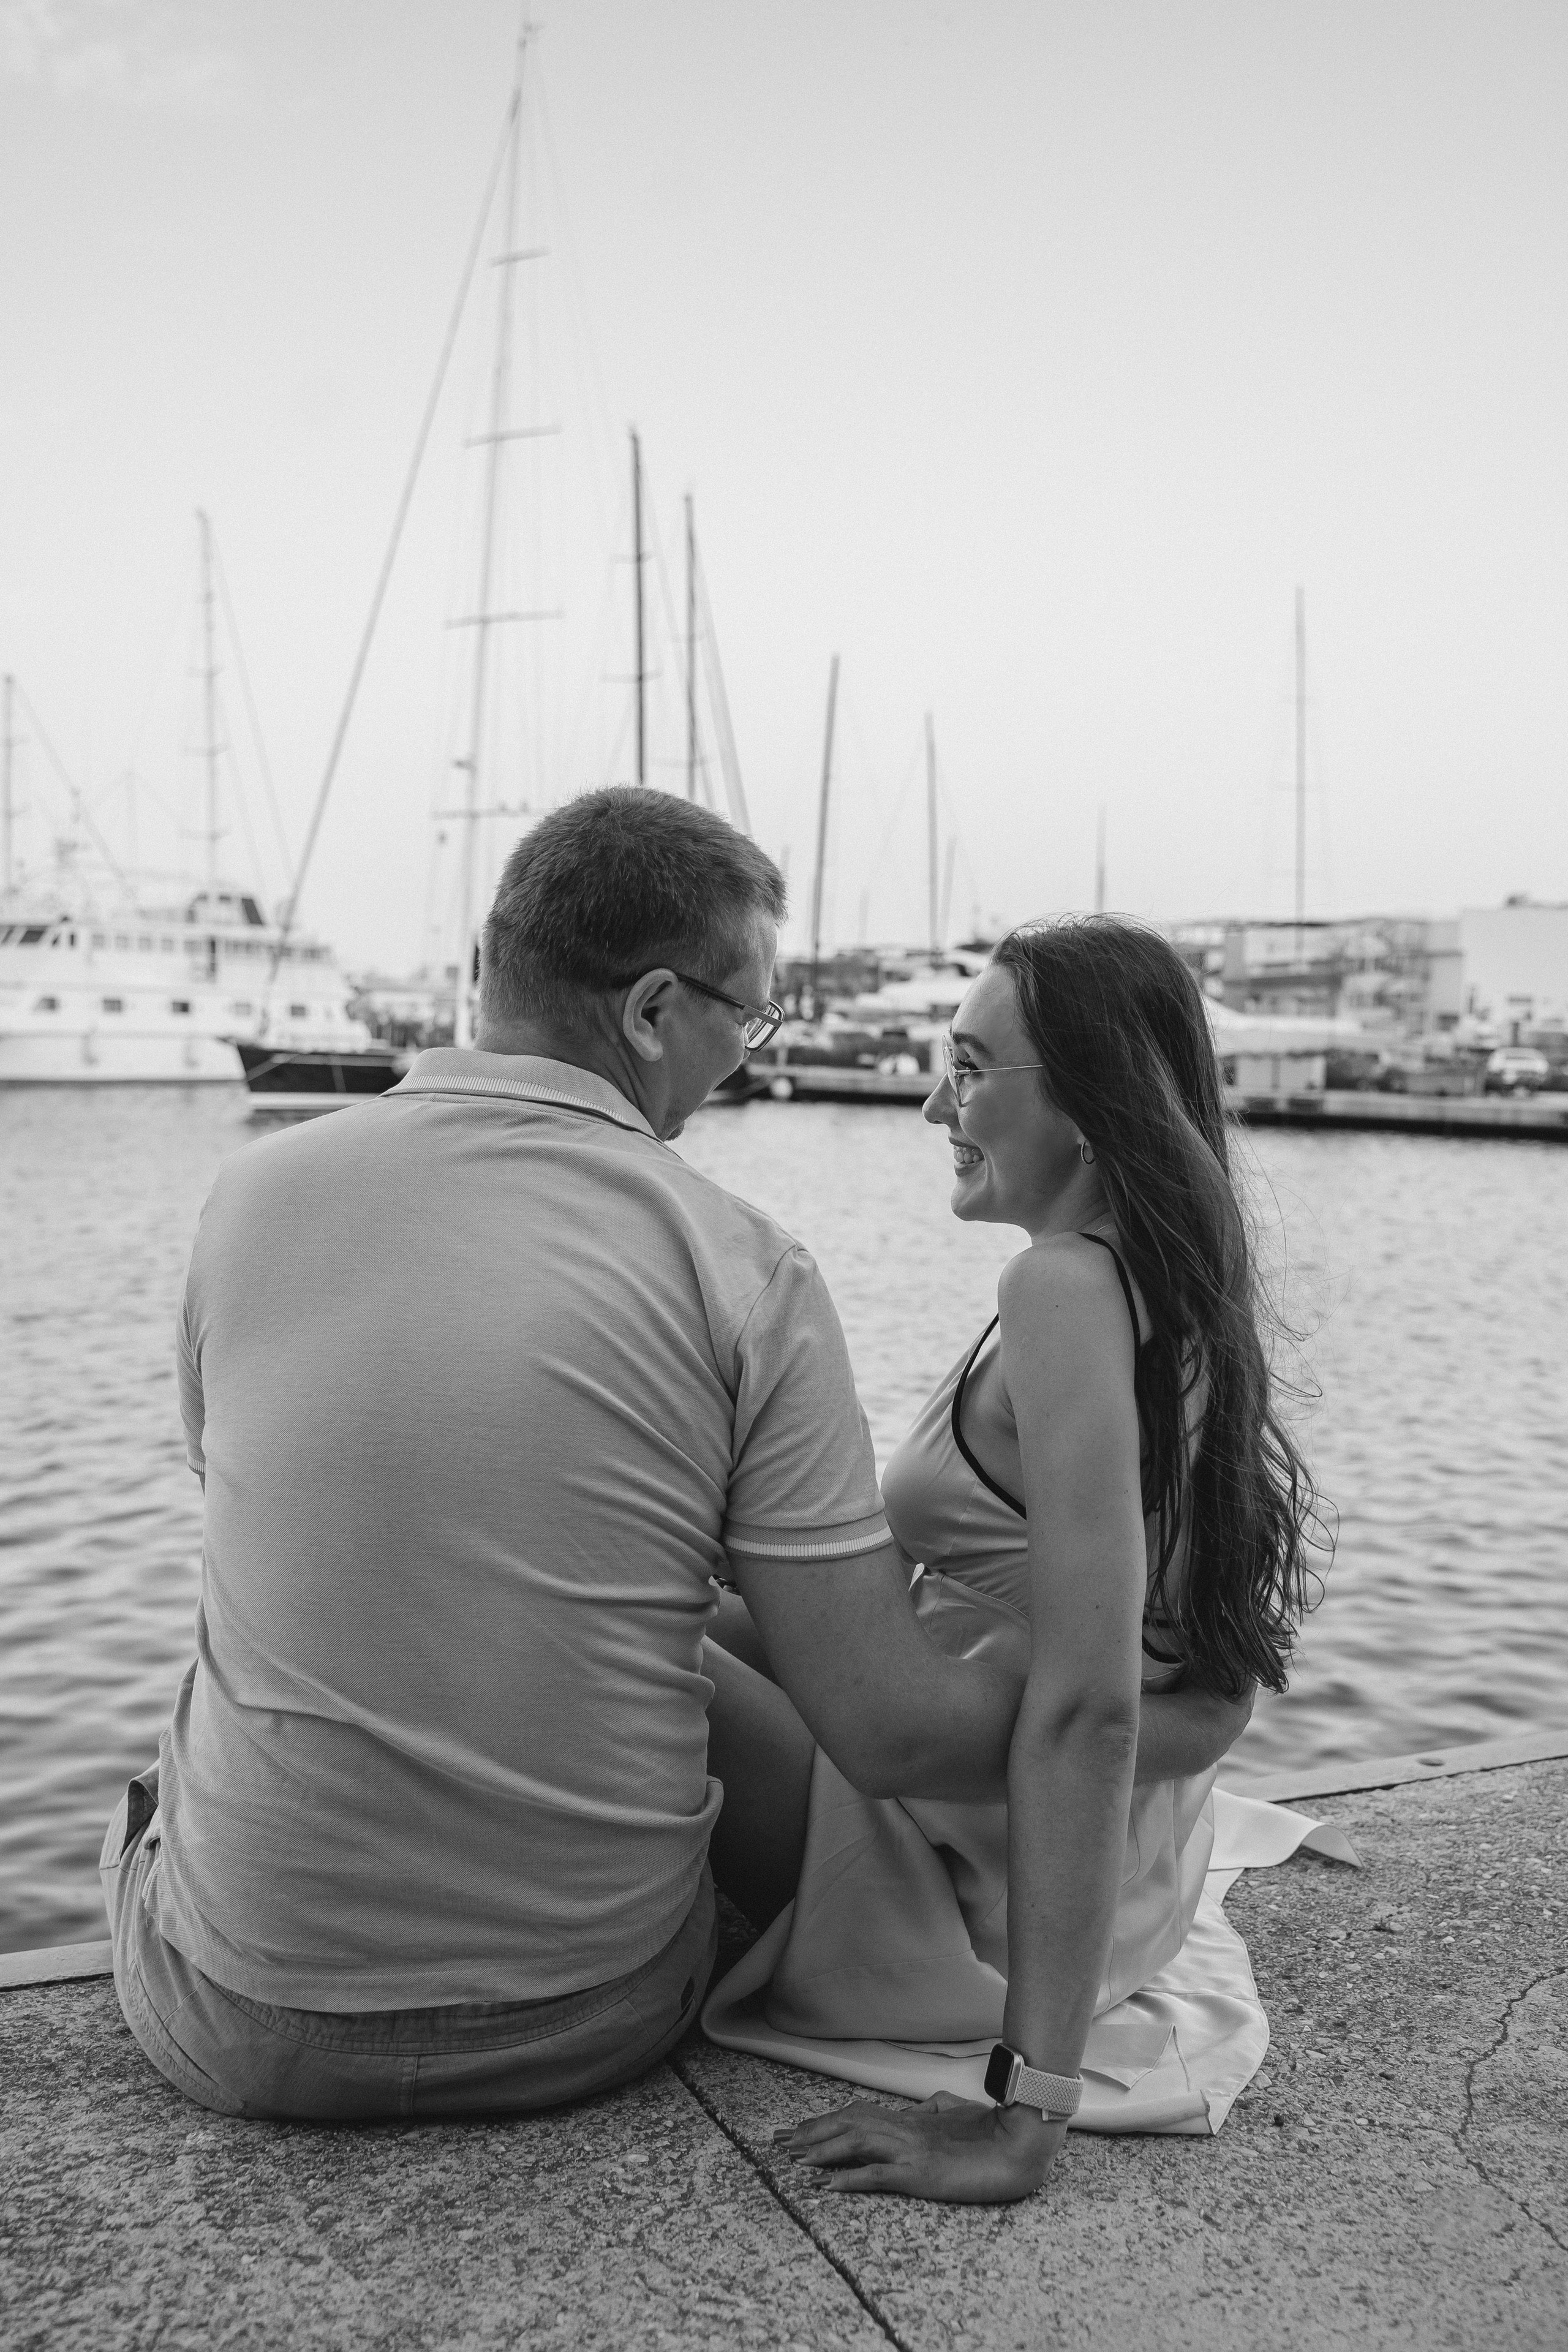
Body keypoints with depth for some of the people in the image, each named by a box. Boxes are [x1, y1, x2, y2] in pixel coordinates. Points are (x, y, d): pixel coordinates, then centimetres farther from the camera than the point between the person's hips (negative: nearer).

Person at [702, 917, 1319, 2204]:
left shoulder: (1066, 1287, -25)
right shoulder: (1178, 1283, 3)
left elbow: (1088, 1699, -31)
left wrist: (1023, 2110, -28)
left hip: (979, 1893, -9)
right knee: (731, 1609, 21)